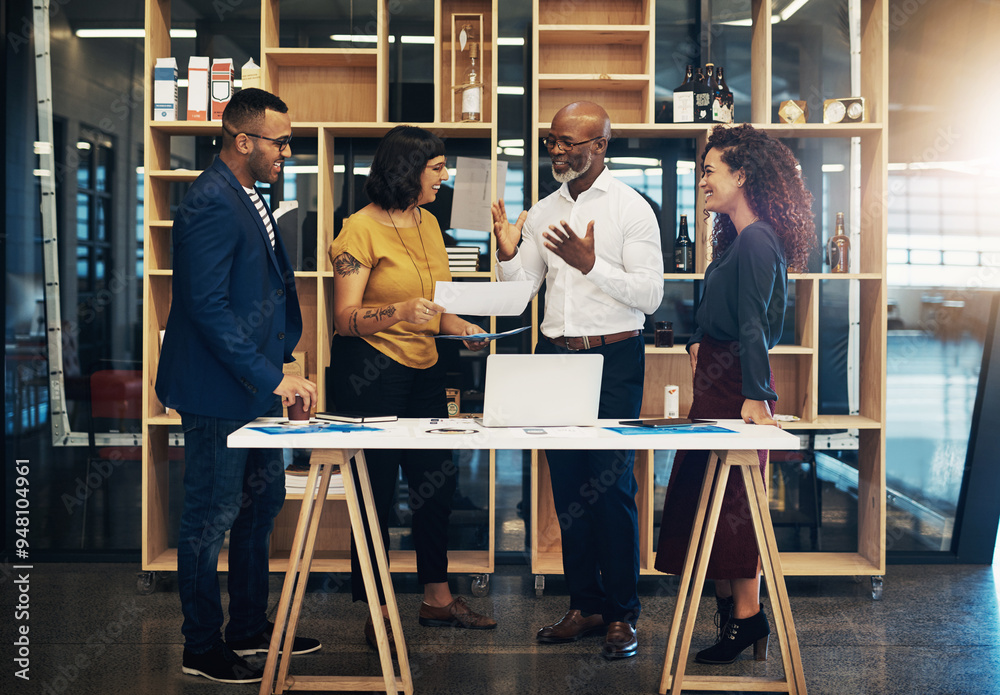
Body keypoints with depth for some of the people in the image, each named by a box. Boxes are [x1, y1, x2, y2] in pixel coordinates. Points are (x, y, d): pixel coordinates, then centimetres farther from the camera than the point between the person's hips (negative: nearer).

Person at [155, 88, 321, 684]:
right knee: (212, 518, 2)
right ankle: (202, 647, 16)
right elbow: (207, 306, -25)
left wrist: (278, 369, 15)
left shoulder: (249, 197, 13)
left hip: (255, 384, 10)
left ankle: (251, 627, 33)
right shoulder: (211, 204, -19)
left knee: (263, 502, 18)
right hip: (218, 392, -10)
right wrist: (272, 377, -23)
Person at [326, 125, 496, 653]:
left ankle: (437, 598, 22)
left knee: (438, 480, 8)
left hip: (424, 369, 7)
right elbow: (345, 318, -15)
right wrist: (400, 312, -32)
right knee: (377, 488, -1)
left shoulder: (428, 223, 12)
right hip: (370, 369, -7)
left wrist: (459, 327, 0)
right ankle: (378, 612, 10)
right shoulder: (362, 228, -11)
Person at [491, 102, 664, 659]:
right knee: (568, 483, 8)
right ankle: (585, 605, 18)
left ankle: (622, 615, 5)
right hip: (555, 355, 6)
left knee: (612, 484, -5)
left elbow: (651, 295, -10)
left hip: (614, 359, -5)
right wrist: (508, 253, -8)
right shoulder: (543, 213, 12)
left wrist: (591, 264, -20)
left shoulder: (631, 209, -4)